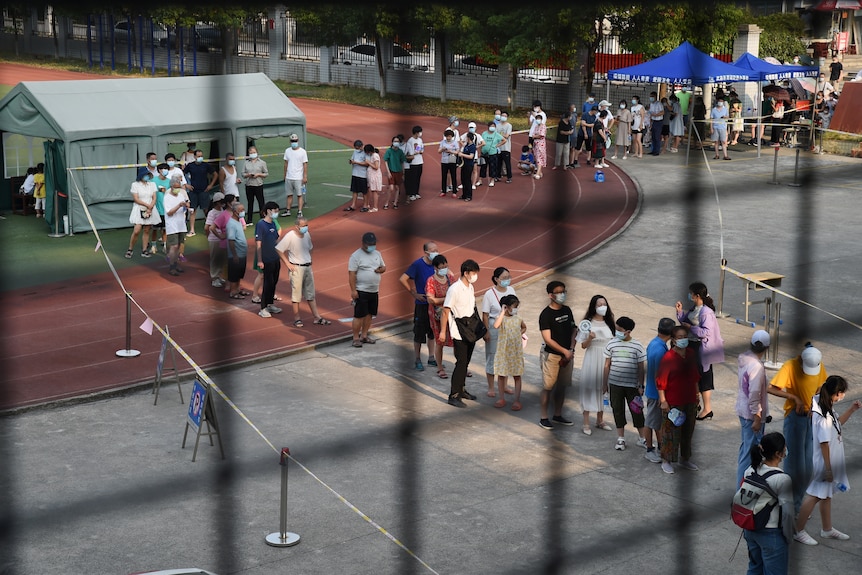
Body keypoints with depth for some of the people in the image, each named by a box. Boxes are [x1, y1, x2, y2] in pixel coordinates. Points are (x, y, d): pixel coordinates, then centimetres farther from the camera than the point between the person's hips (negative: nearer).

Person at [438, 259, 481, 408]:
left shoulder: (470, 287, 8)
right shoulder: (454, 289, -18)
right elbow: (446, 311, -16)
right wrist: (443, 332, -15)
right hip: (459, 333, -8)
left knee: (465, 363, 15)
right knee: (461, 363, -8)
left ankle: (461, 389, 28)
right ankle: (453, 396, -3)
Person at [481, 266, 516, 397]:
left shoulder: (511, 290, 2)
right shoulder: (489, 294, -13)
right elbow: (485, 315, -11)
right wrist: (486, 332, -13)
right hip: (494, 327, -5)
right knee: (492, 356, 4)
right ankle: (491, 388, 14)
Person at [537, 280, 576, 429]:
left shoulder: (567, 310, 6)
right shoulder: (546, 314, -14)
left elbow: (572, 331, 12)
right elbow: (548, 339, -17)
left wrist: (571, 350, -2)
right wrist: (565, 351, -20)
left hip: (567, 355, 6)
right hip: (551, 355, -6)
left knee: (562, 386, 13)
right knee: (548, 387, -2)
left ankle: (558, 415, 25)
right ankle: (543, 418, 7)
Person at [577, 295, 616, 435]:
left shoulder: (609, 322, 6)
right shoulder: (588, 323, -7)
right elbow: (583, 346, -5)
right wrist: (589, 338, -23)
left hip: (606, 360, 4)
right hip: (592, 359, -4)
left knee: (603, 388, 11)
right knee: (589, 388, -1)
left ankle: (600, 420, 25)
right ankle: (586, 423, 3)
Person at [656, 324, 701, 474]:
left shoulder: (691, 354, 4)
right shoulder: (668, 357, -16)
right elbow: (660, 380, -15)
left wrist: (696, 394, 17)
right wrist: (663, 400, -18)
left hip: (690, 400, 7)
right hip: (673, 402, -6)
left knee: (688, 431, 16)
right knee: (671, 432, 1)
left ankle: (685, 459, 30)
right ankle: (666, 461, 13)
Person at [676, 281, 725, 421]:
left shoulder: (706, 312, -23)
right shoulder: (694, 308, 5)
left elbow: (706, 332, -27)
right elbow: (686, 320, 15)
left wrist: (690, 327, -22)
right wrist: (679, 311, 1)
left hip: (702, 348, -9)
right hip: (693, 346, 9)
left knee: (704, 377, 0)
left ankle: (707, 409, 10)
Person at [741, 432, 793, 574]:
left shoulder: (751, 470, -4)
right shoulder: (783, 480, -24)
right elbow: (787, 513, -18)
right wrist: (788, 536, -4)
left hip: (750, 529, 7)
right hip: (771, 535, -7)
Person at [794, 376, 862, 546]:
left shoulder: (827, 406, 0)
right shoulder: (823, 415, -29)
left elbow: (837, 424, 18)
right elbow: (824, 443, -26)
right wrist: (828, 469, -21)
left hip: (831, 461, 10)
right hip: (823, 462, -10)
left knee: (826, 494, 22)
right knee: (814, 496, 3)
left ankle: (827, 529, 37)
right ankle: (798, 531, 15)